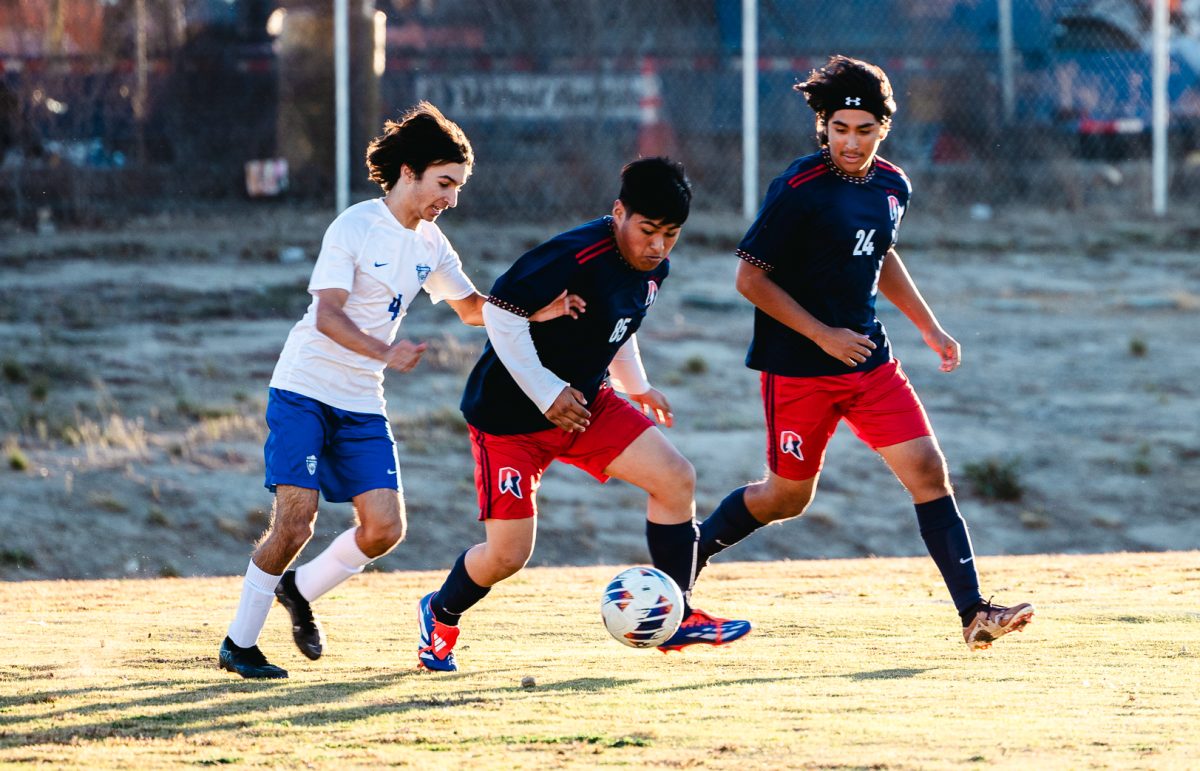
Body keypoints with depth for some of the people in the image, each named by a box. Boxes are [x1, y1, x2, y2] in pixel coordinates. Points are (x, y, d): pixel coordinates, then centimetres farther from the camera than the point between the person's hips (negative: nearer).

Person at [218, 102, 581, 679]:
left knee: (385, 528, -5)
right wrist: (383, 352, -36)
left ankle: (300, 591, 20)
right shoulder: (355, 227, -13)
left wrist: (536, 312, 3)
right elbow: (328, 315, -20)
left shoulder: (429, 245, 8)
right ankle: (238, 643, -2)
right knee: (295, 519, -15)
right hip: (304, 391, -6)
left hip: (362, 404, 6)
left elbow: (473, 307, 20)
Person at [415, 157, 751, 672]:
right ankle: (440, 615, 26)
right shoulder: (575, 257, -28)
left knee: (676, 479, -8)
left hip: (585, 401, 8)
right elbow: (500, 312, -25)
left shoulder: (653, 268, 0)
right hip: (510, 413, -8)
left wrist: (637, 387, 11)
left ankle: (676, 619, 1)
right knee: (508, 556, -6)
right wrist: (547, 393, -23)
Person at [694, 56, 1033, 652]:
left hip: (869, 359, 6)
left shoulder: (892, 186, 4)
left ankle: (973, 613, -9)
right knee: (788, 496, 6)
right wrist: (823, 335, -17)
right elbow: (750, 278, -14)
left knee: (928, 470, -7)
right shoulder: (799, 188, -17)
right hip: (798, 368, -5)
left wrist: (929, 328, 20)